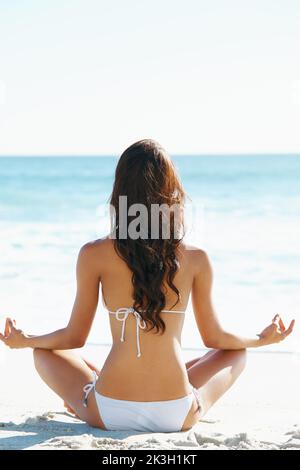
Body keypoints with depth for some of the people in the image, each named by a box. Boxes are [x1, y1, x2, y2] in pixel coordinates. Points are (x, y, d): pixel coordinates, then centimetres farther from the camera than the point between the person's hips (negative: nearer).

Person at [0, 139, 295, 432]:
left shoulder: (94, 255, -6)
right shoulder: (195, 259, -3)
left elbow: (74, 337, 4)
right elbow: (214, 338, 9)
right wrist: (262, 339, 30)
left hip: (108, 415, -1)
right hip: (177, 417, 1)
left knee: (44, 353, 26)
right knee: (236, 353, 29)